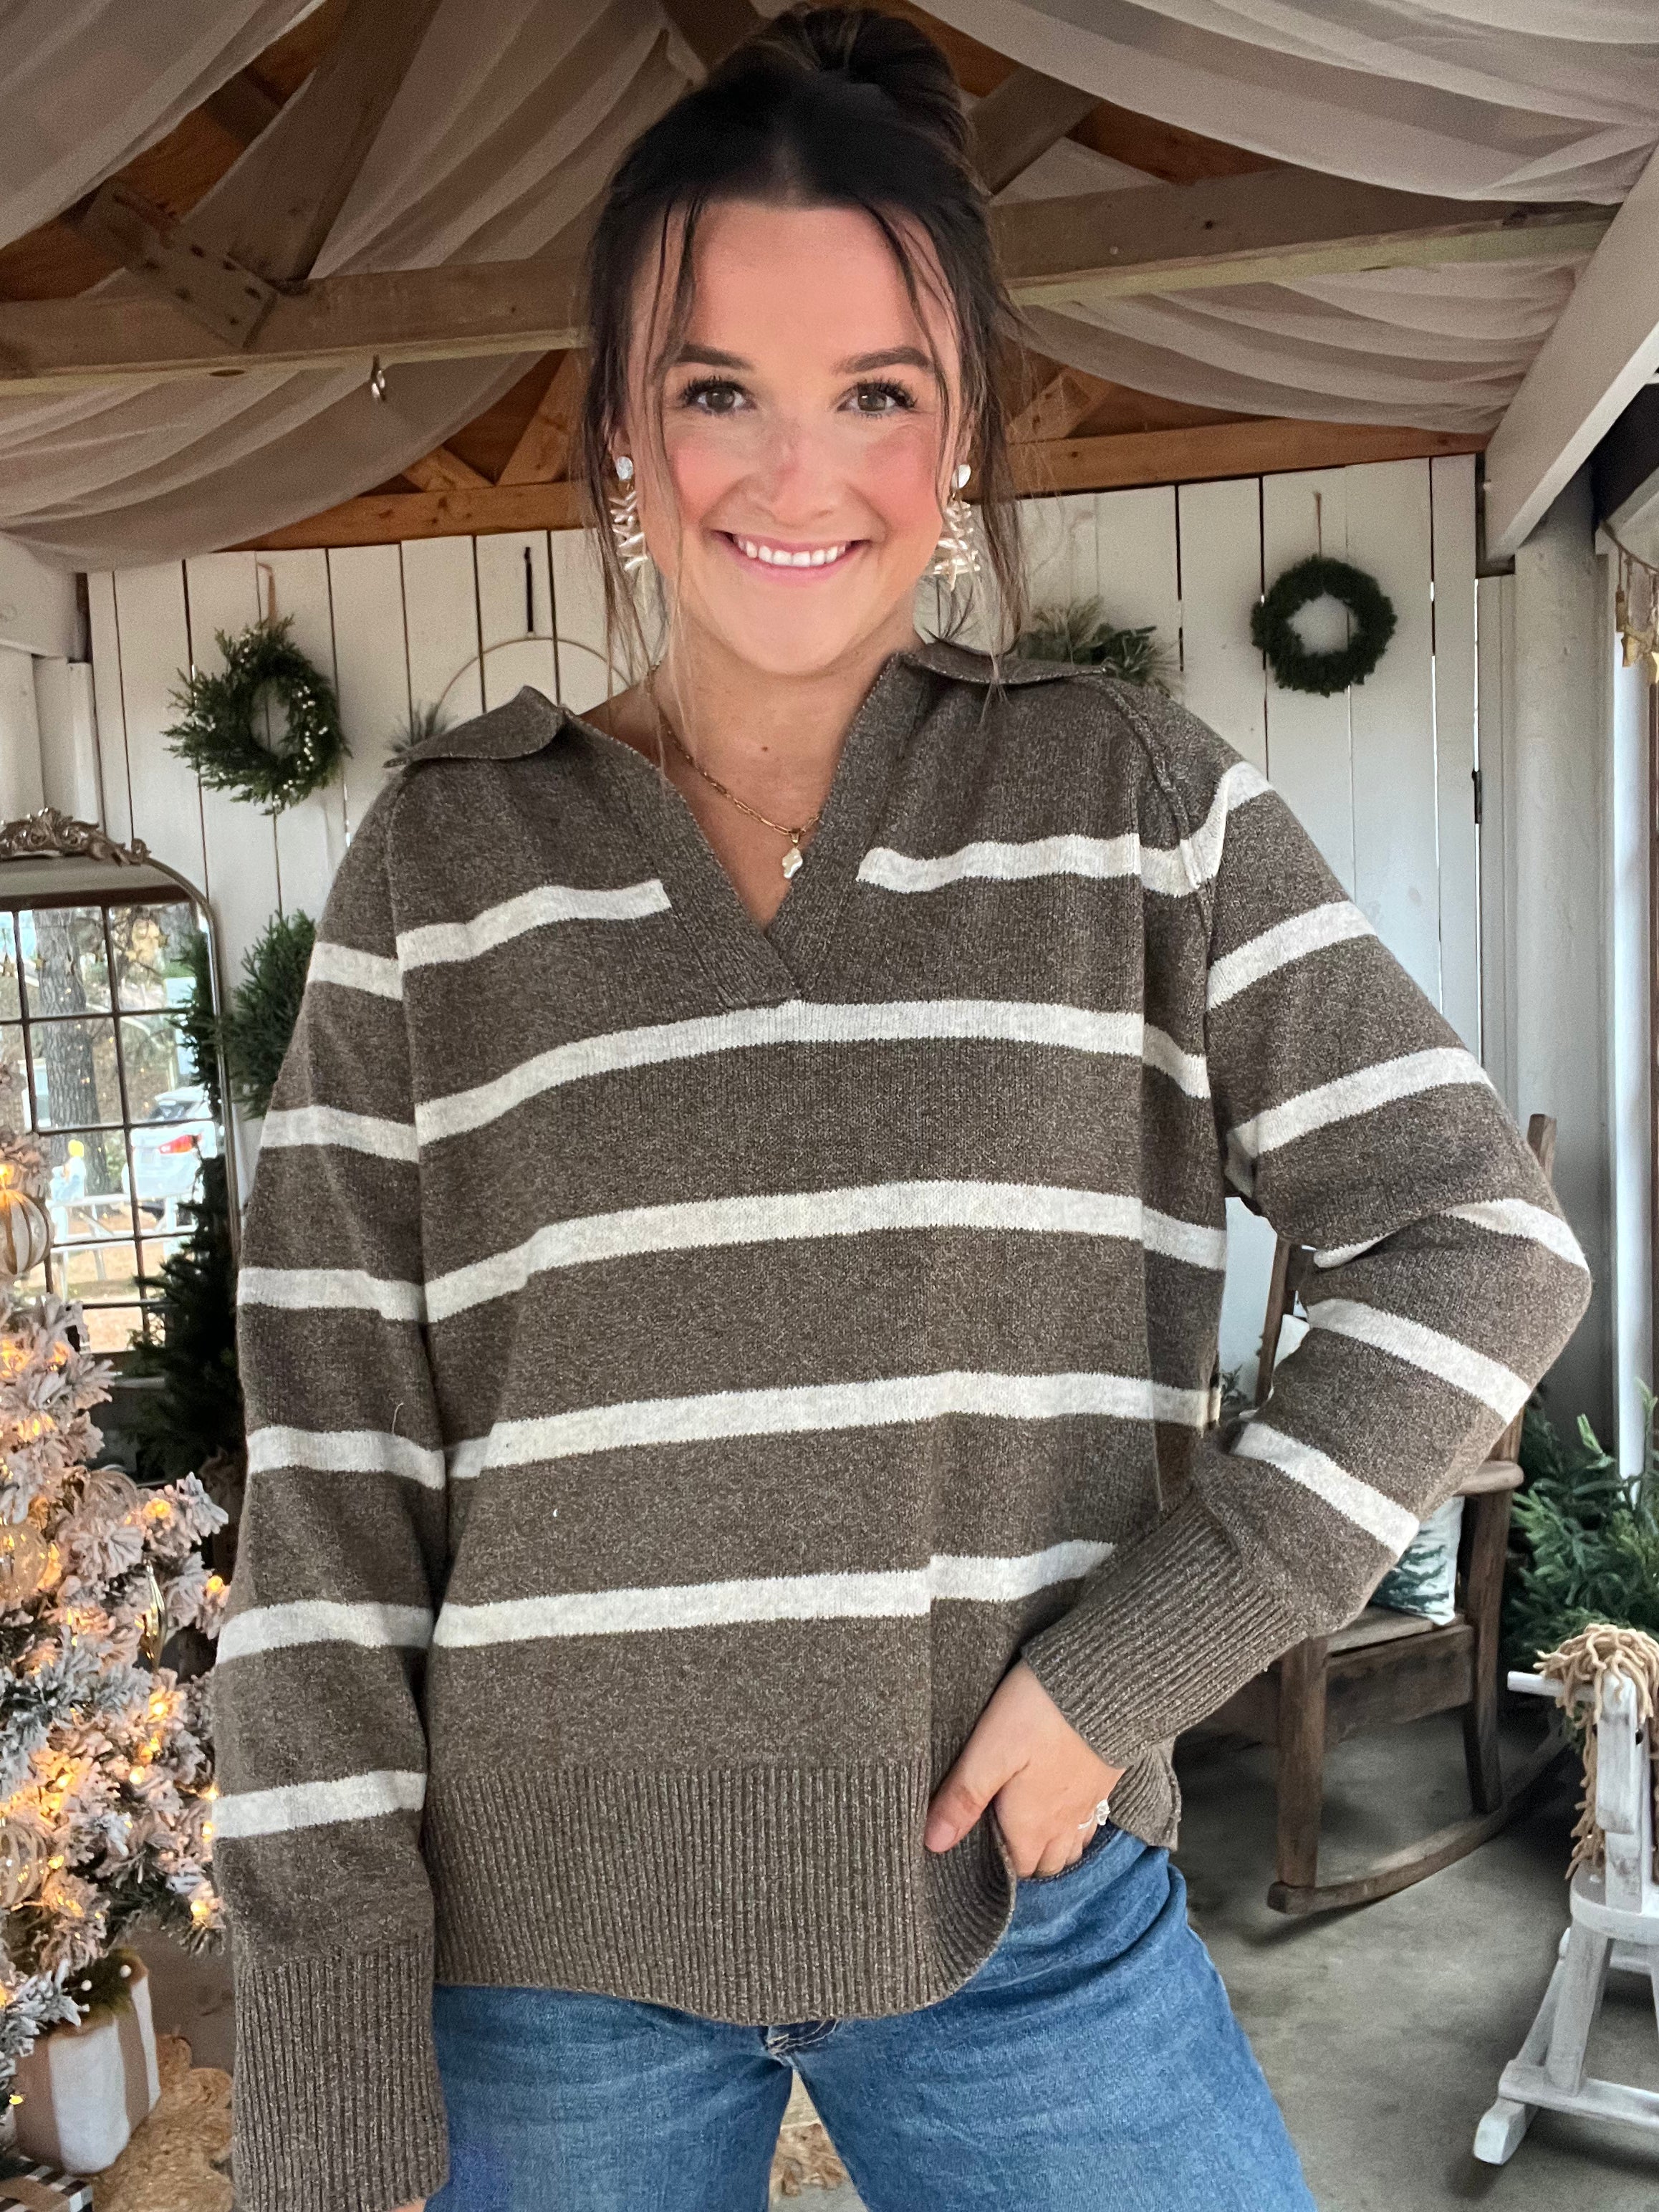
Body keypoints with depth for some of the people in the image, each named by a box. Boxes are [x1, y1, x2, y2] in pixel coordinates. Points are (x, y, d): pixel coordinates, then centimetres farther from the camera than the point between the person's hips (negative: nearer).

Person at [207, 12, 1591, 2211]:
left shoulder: (1137, 805, -3)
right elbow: (330, 1482, -5)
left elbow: (1483, 1241, -3)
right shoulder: (444, 862, -4)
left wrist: (1137, 1658, -12)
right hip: (539, 1953, 1)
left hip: (1028, 1910, 0)